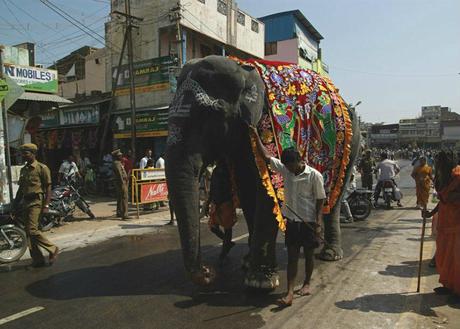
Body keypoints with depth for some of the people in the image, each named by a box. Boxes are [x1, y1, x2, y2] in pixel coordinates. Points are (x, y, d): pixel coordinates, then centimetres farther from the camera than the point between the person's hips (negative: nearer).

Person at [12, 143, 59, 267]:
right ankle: (37, 259, 15)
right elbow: (21, 188, 22)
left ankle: (52, 249, 1)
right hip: (25, 202, 8)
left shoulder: (42, 168, -6)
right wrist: (15, 204, 18)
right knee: (28, 233, 7)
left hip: (36, 201, -8)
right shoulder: (23, 170, 16)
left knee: (32, 230, -16)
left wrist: (46, 205, -14)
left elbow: (48, 188, -8)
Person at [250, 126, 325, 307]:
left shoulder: (314, 175, -12)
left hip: (309, 222, -3)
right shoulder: (285, 169, -1)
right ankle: (290, 293, 4)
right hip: (291, 220, 3)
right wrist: (256, 136, -1)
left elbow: (320, 200, -8)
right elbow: (266, 156, 2)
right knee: (292, 256, 3)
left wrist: (318, 223, -13)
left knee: (308, 254, 13)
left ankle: (306, 284, 34)